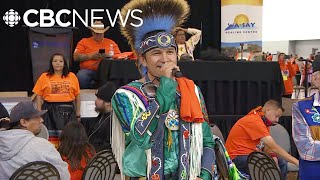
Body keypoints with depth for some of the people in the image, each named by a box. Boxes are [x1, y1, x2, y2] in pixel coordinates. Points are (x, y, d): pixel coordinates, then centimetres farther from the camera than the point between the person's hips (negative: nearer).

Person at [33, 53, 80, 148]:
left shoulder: (72, 76, 7)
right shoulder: (44, 77, 5)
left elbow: (77, 95, 11)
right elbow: (39, 96, 6)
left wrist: (78, 114, 10)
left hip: (67, 111, 1)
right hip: (50, 111, -1)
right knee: (51, 139, -2)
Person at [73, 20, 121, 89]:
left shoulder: (111, 43, 18)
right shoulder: (84, 41, 13)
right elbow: (76, 57, 4)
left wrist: (109, 56, -9)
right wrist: (90, 56, -8)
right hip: (87, 70, 0)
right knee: (81, 77, -35)